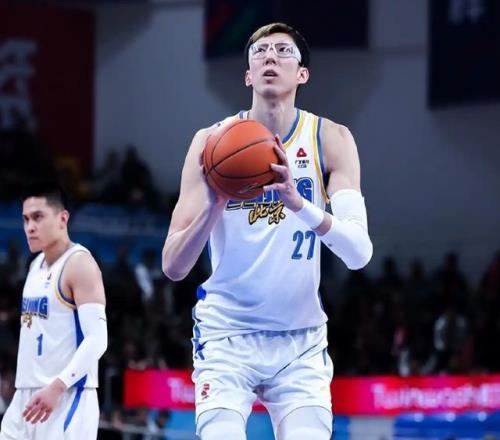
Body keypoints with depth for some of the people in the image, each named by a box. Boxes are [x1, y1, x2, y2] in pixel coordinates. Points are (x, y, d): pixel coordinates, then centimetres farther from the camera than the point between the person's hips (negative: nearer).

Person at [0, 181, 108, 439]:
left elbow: (97, 339, -20)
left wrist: (57, 387, -29)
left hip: (68, 397, -9)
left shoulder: (79, 264, -11)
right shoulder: (36, 265, 16)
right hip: (27, 396, 9)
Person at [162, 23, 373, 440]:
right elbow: (173, 266, -12)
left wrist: (297, 202, -34)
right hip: (226, 337, -1)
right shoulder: (213, 142, -7)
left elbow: (359, 253, -18)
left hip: (301, 342, 1)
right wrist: (215, 205, -30)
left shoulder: (330, 140, -5)